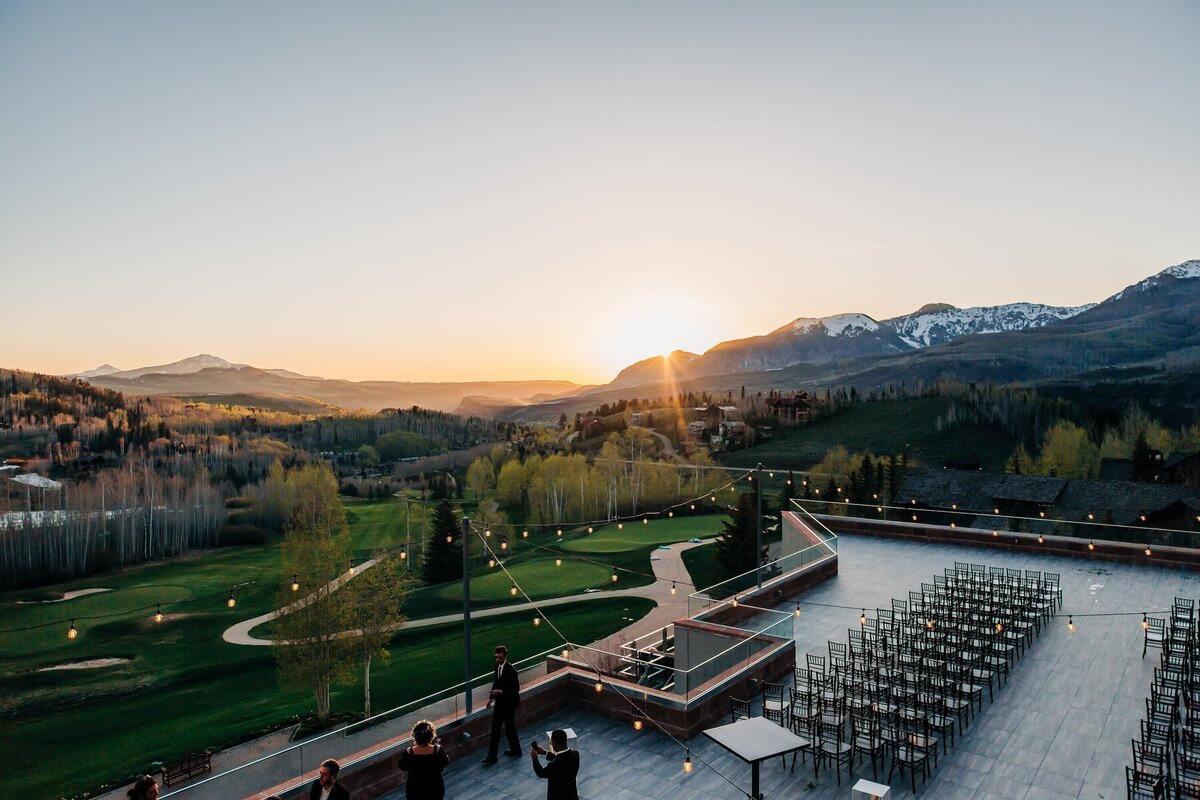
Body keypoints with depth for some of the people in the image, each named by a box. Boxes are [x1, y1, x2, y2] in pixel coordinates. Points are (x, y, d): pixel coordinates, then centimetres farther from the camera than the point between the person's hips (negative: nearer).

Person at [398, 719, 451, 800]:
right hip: (435, 790, 0)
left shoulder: (409, 752, -27)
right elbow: (445, 763, -6)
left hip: (415, 791, 0)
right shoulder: (438, 750, -26)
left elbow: (402, 767, -6)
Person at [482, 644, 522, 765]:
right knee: (495, 729, 11)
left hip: (508, 703, -7)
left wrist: (500, 691, -28)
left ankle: (516, 750, 26)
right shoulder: (497, 666, 1)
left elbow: (516, 688, -20)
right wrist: (491, 697, 9)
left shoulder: (511, 670, -23)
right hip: (499, 702, 7)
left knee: (510, 727, 7)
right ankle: (491, 757, 20)